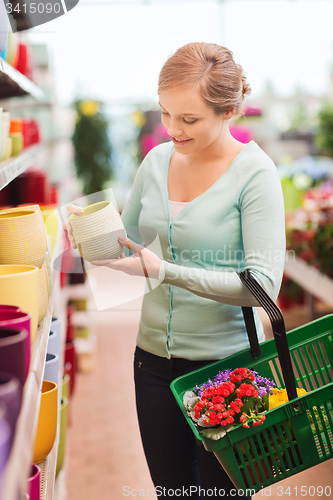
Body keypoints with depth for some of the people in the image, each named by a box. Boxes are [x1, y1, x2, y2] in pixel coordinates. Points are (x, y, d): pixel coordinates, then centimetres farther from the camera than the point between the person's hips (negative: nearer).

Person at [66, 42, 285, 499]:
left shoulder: (254, 173, -14)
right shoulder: (157, 160, 3)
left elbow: (263, 285, -21)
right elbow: (126, 235, 15)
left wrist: (164, 271, -28)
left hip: (225, 362, -5)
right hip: (154, 356, 5)